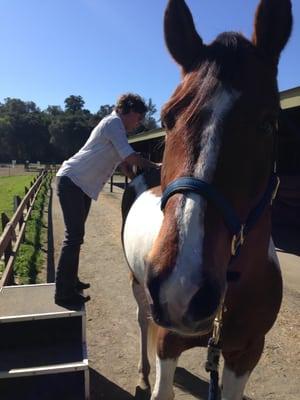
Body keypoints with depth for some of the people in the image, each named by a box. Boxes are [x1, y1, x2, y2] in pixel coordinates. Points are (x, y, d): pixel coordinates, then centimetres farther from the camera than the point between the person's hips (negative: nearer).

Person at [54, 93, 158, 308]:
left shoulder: (117, 127, 18)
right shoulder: (114, 122, -11)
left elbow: (123, 163, 17)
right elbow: (131, 157, -20)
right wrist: (155, 167, -9)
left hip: (82, 185, 10)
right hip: (72, 181, -10)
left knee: (76, 235, 15)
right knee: (74, 236, -10)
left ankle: (70, 281, 27)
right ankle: (63, 294, -4)